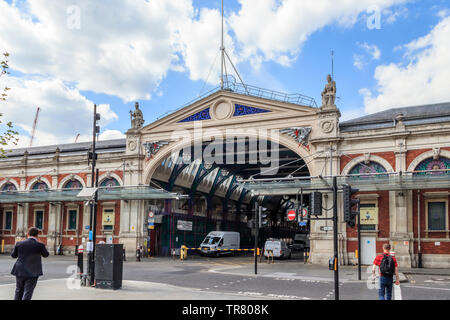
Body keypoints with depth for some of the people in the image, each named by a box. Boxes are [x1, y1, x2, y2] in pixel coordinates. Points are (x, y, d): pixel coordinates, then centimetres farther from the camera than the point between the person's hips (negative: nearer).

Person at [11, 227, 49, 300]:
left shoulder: (19, 244, -4)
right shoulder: (40, 245, -11)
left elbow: (13, 255, 11)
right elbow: (46, 255, 6)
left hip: (20, 272, 3)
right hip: (32, 273, -3)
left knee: (19, 291, 20)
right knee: (27, 294, 1)